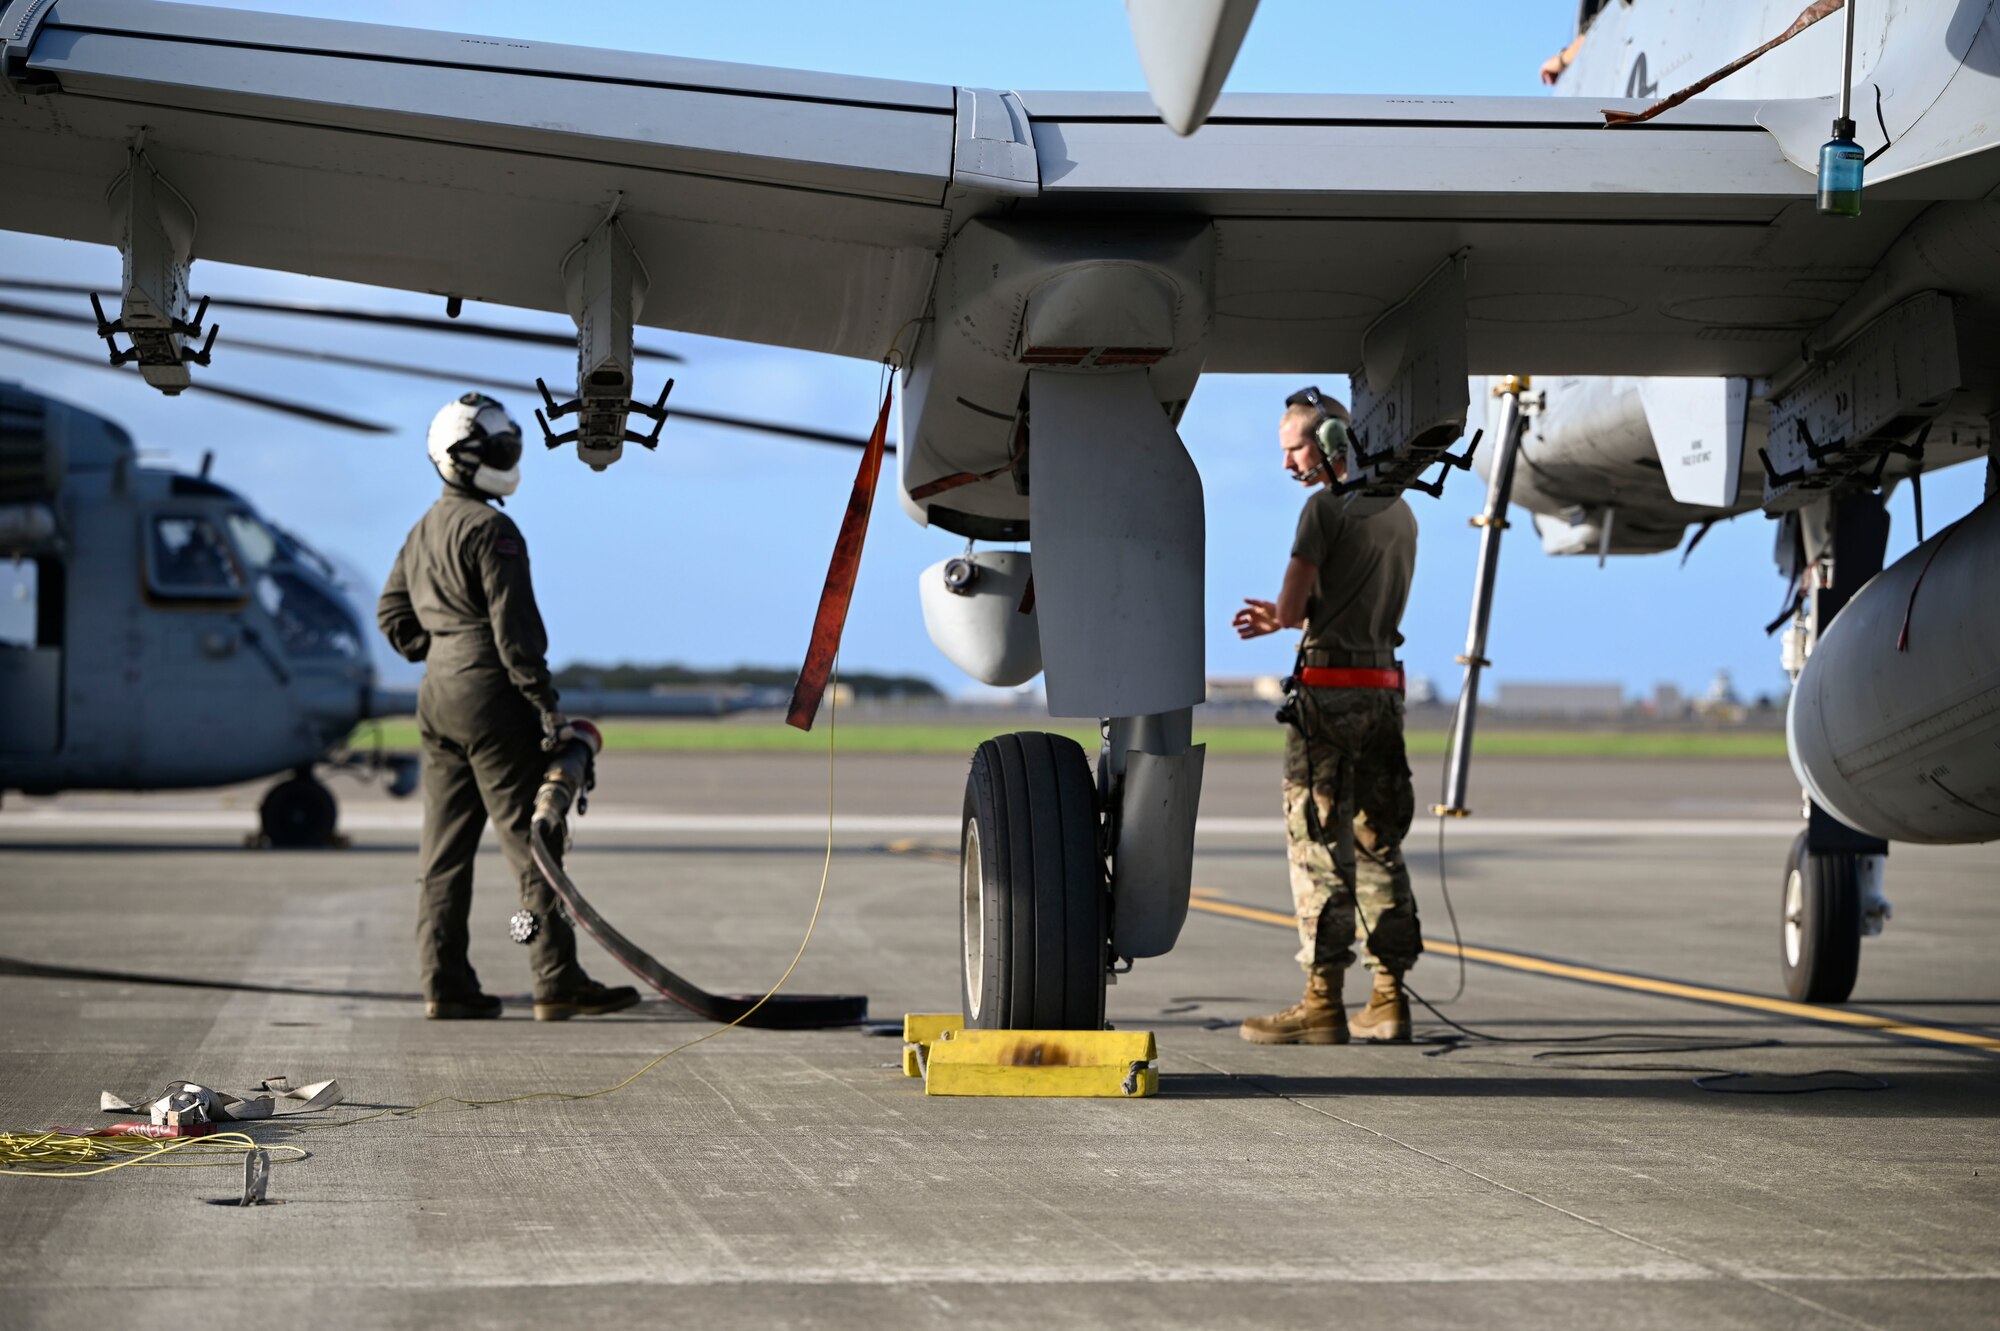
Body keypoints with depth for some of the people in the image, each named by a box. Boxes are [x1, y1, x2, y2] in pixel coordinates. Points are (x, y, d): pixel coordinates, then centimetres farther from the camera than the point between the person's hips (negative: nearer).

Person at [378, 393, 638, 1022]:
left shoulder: (424, 530, 15)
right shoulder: (491, 530, -13)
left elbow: (393, 615, 21)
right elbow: (513, 626, -17)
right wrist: (546, 705, -15)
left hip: (436, 695, 9)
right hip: (489, 696, -9)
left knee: (446, 849, 9)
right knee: (530, 842, -6)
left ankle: (445, 985, 9)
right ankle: (558, 983, -6)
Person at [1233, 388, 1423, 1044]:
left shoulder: (1327, 506, -9)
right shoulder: (1401, 513, 17)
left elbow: (1293, 606, -13)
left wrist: (1288, 616, 10)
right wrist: (1284, 618, 22)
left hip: (1330, 687, -8)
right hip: (1385, 685, 8)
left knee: (1318, 842, -5)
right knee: (1378, 843, 11)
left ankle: (1323, 1002, -7)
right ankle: (1389, 997, 10)